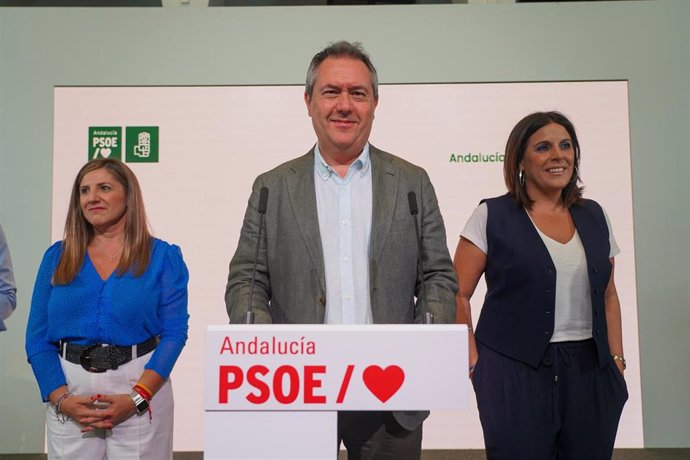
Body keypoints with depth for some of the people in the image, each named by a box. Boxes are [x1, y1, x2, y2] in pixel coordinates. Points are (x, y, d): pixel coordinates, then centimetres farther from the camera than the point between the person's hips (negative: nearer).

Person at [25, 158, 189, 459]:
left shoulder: (163, 257, 1)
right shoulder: (56, 257, 7)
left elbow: (174, 332, -5)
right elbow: (38, 336, 4)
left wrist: (137, 398, -16)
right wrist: (61, 399, -9)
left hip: (141, 386, -2)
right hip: (69, 387, 2)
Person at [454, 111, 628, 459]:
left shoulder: (594, 216, 9)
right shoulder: (493, 216, -5)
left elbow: (608, 295, 16)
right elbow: (457, 294, -5)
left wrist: (617, 359, 9)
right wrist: (474, 363, -9)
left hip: (590, 372, 4)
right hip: (516, 373, -4)